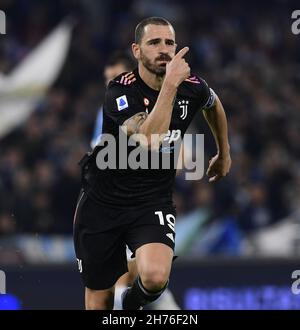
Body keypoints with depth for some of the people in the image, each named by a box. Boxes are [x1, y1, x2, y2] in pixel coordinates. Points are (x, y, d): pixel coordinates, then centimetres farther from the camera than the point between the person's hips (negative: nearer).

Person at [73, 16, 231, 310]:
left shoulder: (192, 88, -7)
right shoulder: (120, 90, -20)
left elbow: (214, 104, 20)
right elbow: (149, 141, -36)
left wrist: (224, 154, 30)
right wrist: (170, 83, -37)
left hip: (153, 201, 1)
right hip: (103, 201, -1)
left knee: (155, 277, -27)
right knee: (99, 296, 8)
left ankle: (133, 302, 8)